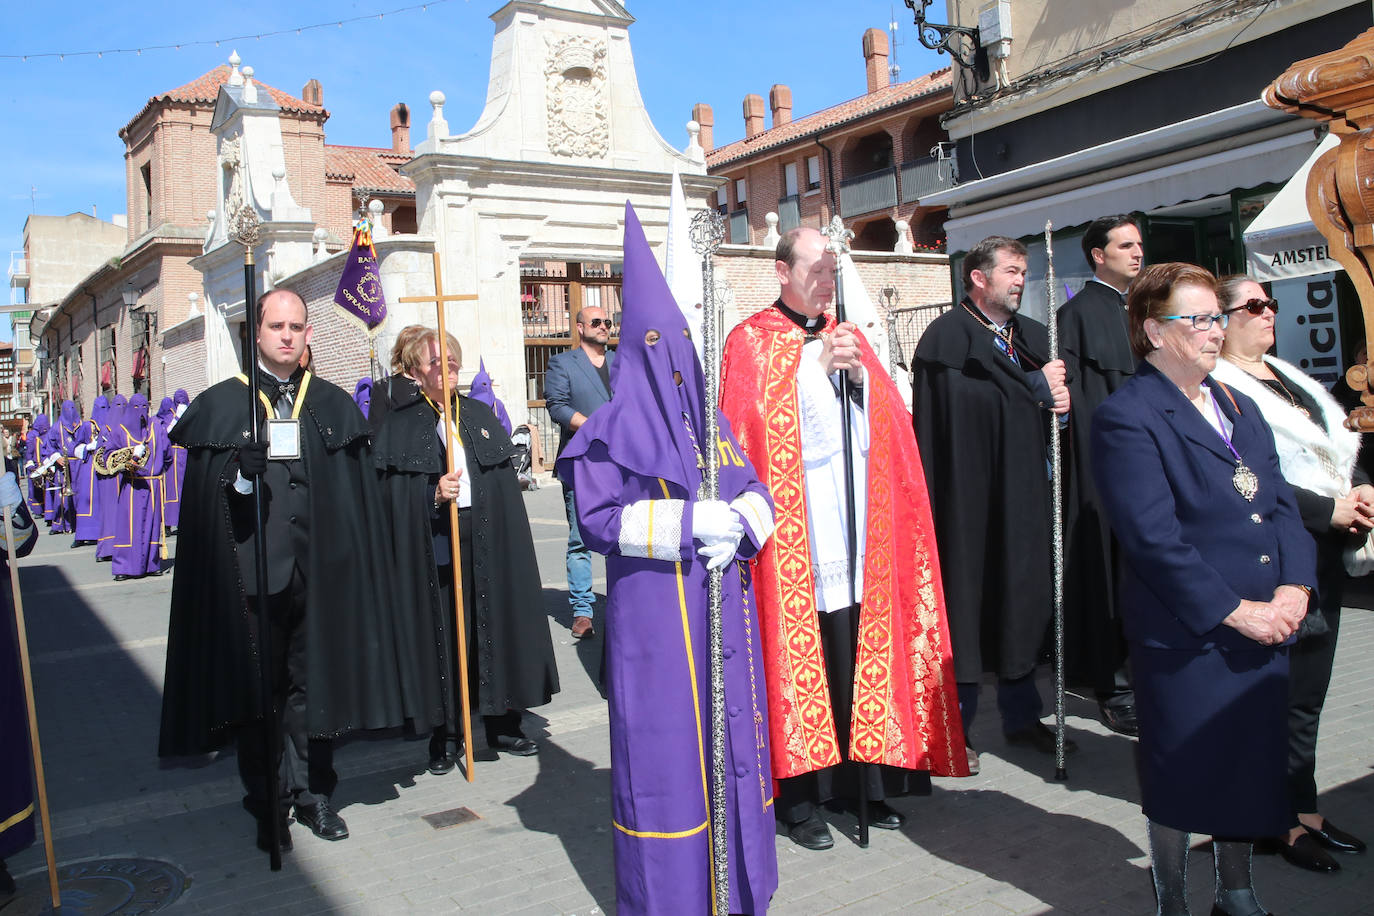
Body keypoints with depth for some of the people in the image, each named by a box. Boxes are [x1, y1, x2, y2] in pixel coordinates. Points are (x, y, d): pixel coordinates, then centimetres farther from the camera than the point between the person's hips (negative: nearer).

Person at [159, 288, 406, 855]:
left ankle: (311, 793, 24)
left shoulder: (334, 405, 8)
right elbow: (203, 499, 1)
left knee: (312, 681, 9)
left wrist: (348, 567, 2)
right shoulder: (220, 404, 3)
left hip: (316, 572, 2)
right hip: (249, 570, -1)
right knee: (258, 688, 6)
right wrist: (240, 474, -18)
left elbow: (356, 498, 7)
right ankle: (268, 803, 21)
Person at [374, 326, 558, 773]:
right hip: (431, 547, -3)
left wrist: (507, 546, 7)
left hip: (486, 544, 4)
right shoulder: (398, 425, 0)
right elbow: (390, 498, -5)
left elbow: (506, 488, 12)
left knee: (494, 626, 7)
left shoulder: (481, 416, 12)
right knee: (440, 634, 0)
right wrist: (434, 495, -21)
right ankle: (441, 737, 13)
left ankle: (502, 725, 21)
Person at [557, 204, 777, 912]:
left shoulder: (712, 419, 13)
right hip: (656, 613, -5)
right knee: (667, 741, -2)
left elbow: (757, 494, 13)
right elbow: (598, 519, -10)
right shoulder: (616, 429, -3)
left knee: (729, 735, 10)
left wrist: (738, 524, -11)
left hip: (723, 608, 6)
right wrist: (690, 522, -18)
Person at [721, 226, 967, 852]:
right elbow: (751, 425, -10)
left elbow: (890, 422, 12)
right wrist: (812, 363, -10)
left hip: (858, 524, 5)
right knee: (801, 654, -3)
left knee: (863, 653, 6)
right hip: (793, 526, -5)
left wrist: (860, 373, -6)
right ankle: (799, 796, 10)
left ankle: (862, 783, 19)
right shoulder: (752, 342, 2)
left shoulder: (850, 338, 18)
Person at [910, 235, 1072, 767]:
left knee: (1024, 602, 11)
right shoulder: (948, 334, -5)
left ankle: (1022, 717, 25)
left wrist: (1061, 399, -6)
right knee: (968, 603, -2)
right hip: (973, 496, -7)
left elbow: (1059, 390, 18)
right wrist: (1035, 387, -11)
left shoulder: (1035, 336, 18)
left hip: (1026, 491, 7)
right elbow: (960, 398, -19)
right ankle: (955, 726, 10)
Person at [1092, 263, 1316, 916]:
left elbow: (1282, 504, 11)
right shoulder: (1126, 417, -12)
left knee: (1251, 766, 17)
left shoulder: (1238, 406, 14)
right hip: (1184, 636, -7)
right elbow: (1155, 540, -18)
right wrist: (1236, 611, -16)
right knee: (1182, 775, 7)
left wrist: (1294, 587, -4)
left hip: (1265, 626, 7)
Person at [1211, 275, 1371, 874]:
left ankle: (1304, 811, 26)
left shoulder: (1288, 377, 17)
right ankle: (1292, 819, 13)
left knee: (1308, 690, 15)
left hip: (1325, 557, 9)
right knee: (1285, 694, -1)